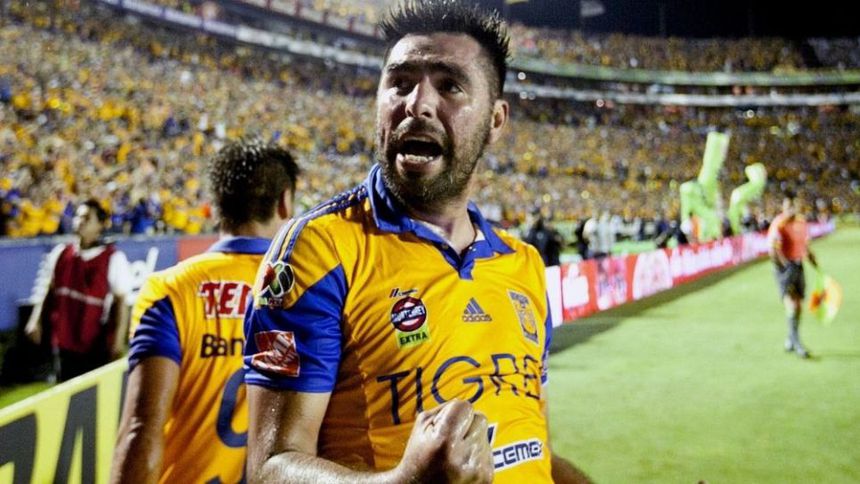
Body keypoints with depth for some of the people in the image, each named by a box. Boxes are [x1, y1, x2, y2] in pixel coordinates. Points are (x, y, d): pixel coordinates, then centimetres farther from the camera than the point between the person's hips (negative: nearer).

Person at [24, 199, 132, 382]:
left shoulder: (114, 259, -8)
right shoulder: (60, 253, 6)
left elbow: (121, 301, -9)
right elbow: (48, 289, 14)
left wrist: (118, 339, -13)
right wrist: (36, 320, 5)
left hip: (97, 345, -4)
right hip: (63, 340, 5)